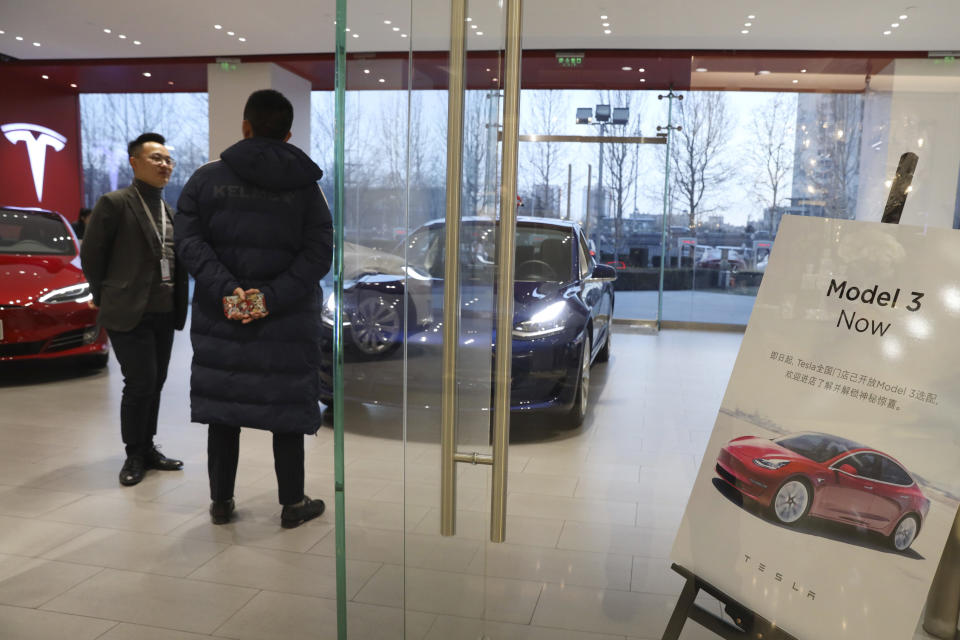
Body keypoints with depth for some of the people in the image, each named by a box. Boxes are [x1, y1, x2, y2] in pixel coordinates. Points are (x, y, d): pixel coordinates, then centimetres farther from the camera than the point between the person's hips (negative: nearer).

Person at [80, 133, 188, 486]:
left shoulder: (170, 211, 14)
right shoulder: (114, 203, -6)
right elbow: (90, 255, -3)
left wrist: (178, 304, 6)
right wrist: (104, 296, 3)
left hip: (164, 313, 6)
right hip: (129, 313, -6)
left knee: (155, 383, 12)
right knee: (140, 384, -6)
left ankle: (147, 448, 25)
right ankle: (134, 455, 10)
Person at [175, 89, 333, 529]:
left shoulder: (207, 177, 2)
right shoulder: (305, 185, 0)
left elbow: (189, 241, -7)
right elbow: (318, 253, -9)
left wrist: (226, 288, -15)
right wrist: (273, 296, -15)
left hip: (220, 317, 1)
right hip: (287, 322, -1)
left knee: (223, 406, 12)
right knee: (286, 409, 8)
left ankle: (221, 502, 23)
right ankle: (293, 504, 18)